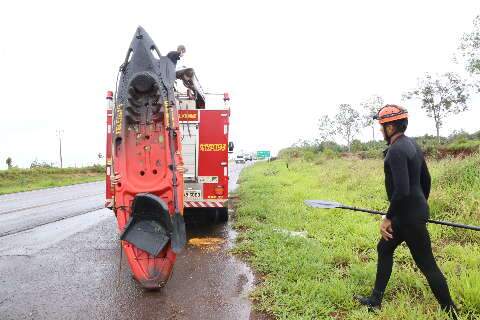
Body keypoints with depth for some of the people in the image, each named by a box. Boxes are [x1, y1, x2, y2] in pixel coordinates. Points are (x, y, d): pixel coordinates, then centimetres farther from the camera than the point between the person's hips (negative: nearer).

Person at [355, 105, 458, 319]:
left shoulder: (396, 150, -21)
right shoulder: (412, 144, 9)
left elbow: (402, 190, -28)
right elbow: (426, 179, 16)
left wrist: (388, 218, -18)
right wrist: (421, 206, 26)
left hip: (409, 216, -11)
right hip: (411, 212, 11)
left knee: (427, 265, 2)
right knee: (384, 249, 18)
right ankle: (375, 301, 30)